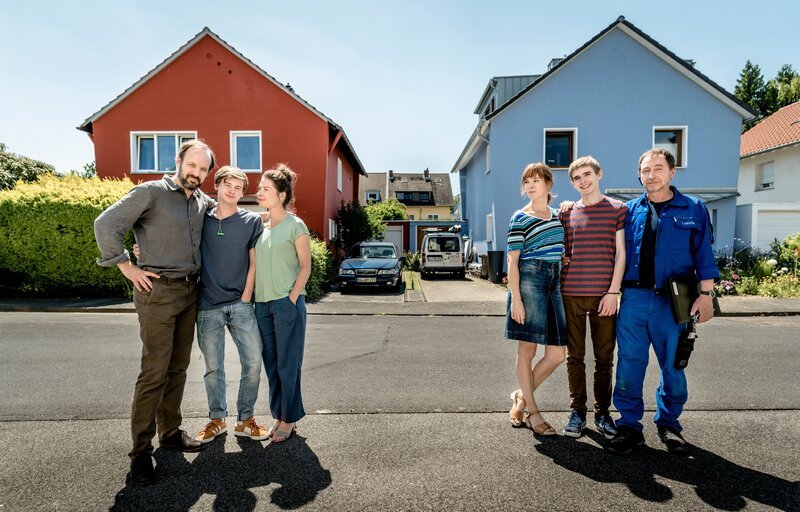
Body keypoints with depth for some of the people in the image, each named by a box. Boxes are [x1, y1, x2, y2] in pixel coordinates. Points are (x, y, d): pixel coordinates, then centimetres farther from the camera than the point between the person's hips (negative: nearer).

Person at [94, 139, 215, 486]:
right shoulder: (151, 192, -8)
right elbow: (106, 224, -10)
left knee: (178, 367, 12)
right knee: (155, 370, -7)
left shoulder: (203, 201, 11)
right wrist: (127, 267, -11)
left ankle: (170, 432, 26)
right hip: (158, 291, -6)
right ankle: (141, 450, 5)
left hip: (190, 291, 7)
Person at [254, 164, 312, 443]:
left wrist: (292, 299, -12)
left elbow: (305, 266, -5)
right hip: (263, 304, 6)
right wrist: (252, 296, 8)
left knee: (287, 364, 2)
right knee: (271, 363, 12)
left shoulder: (295, 225, -5)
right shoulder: (261, 226, 12)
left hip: (287, 303, -6)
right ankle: (278, 415, 25)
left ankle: (289, 418, 16)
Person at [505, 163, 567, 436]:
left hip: (555, 283, 6)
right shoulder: (520, 218, -2)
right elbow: (512, 260, -7)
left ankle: (522, 396, 24)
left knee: (557, 354, 4)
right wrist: (515, 299, -14)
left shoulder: (558, 215, 16)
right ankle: (532, 411, 15)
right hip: (529, 280, -6)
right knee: (527, 350, 2)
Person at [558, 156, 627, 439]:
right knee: (575, 357, 7)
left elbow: (620, 253, 1)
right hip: (571, 295, 2)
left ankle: (603, 412, 22)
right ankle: (577, 412, 18)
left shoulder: (618, 209, 4)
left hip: (603, 296, -2)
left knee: (604, 358, 7)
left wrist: (613, 291, -7)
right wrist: (557, 290, 5)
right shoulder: (567, 213, 11)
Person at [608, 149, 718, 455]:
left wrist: (706, 295, -1)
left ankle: (668, 423, 28)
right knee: (629, 364, 3)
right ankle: (629, 425, 16)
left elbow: (704, 255, 5)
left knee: (674, 366, 9)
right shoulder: (629, 211, 9)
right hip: (633, 299, 1)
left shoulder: (693, 210, 6)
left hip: (673, 302, -1)